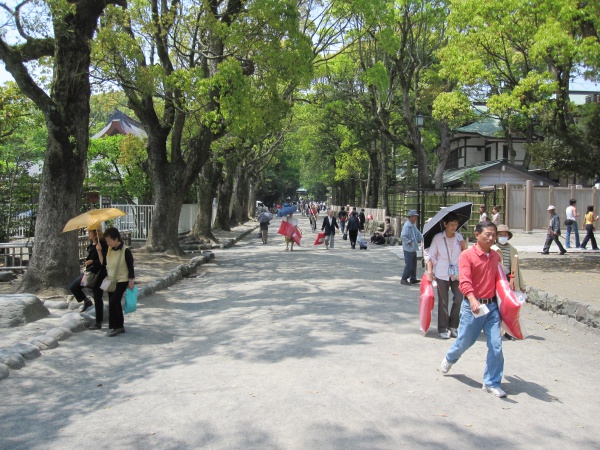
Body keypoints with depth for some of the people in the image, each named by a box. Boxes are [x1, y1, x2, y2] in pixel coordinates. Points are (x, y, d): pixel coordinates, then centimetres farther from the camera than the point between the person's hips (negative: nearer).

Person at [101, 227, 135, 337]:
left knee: (113, 303, -14)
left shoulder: (125, 251, -15)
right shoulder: (109, 250, 4)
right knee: (115, 304, 11)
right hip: (111, 280, 7)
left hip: (122, 281, -7)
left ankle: (114, 327, -4)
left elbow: (130, 267, -12)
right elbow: (103, 263, 6)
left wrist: (131, 281, -13)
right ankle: (120, 326, 22)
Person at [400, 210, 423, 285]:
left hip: (413, 249, 10)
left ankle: (413, 279, 25)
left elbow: (418, 234, 19)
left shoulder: (413, 225, 14)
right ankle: (404, 279, 3)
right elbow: (402, 236, -26)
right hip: (408, 249, -10)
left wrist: (422, 239, 4)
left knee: (414, 265, 16)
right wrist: (409, 242, -19)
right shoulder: (407, 225, -18)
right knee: (408, 265, -7)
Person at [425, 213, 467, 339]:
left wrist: (464, 247, -6)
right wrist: (429, 271, -10)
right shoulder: (438, 238, -4)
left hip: (456, 274, 3)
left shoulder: (459, 237, 6)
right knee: (443, 302, 2)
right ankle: (442, 328, 14)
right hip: (441, 274, -3)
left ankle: (453, 326, 13)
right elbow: (431, 256, -2)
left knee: (459, 299, -5)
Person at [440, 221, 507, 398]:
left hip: (492, 305, 5)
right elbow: (465, 281, -22)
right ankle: (449, 359, 44)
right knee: (465, 341, 11)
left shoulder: (495, 256, 8)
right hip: (473, 306, -4)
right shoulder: (467, 255, -12)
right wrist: (472, 299, -36)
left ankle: (491, 383, 13)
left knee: (496, 345, -1)